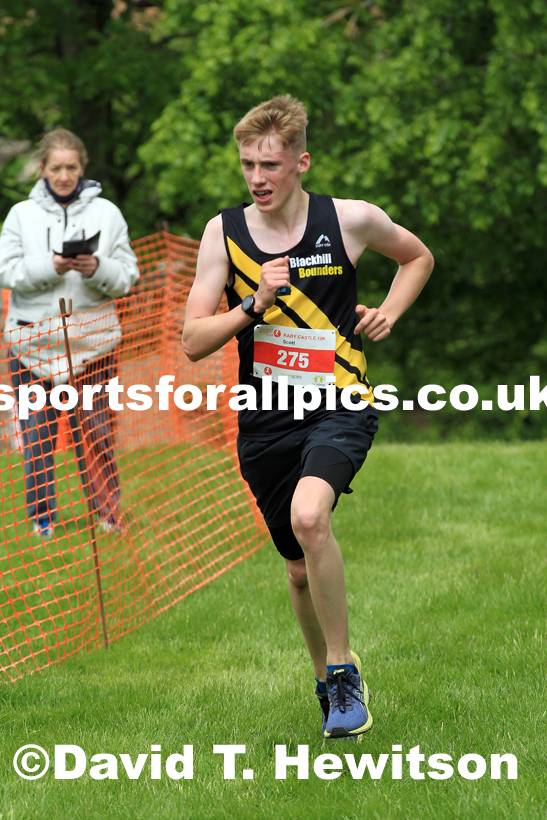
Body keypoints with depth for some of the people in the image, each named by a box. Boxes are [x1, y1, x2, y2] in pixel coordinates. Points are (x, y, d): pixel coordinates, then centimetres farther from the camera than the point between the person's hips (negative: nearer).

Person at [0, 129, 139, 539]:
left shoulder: (106, 212, 6)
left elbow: (128, 274, 3)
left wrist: (97, 269, -17)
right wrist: (49, 266, -17)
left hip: (92, 340, 0)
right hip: (33, 337, 0)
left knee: (96, 432, 0)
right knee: (38, 431, 2)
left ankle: (108, 512, 11)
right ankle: (42, 515, 12)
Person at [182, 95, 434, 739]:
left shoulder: (352, 220, -3)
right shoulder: (224, 233, 0)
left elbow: (418, 257, 18)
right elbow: (193, 342, -3)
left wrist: (388, 312, 2)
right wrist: (253, 304, -17)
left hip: (340, 405, -3)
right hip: (265, 420, 3)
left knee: (309, 517, -30)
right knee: (300, 566, 11)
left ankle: (343, 671, -15)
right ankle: (329, 680, 37)